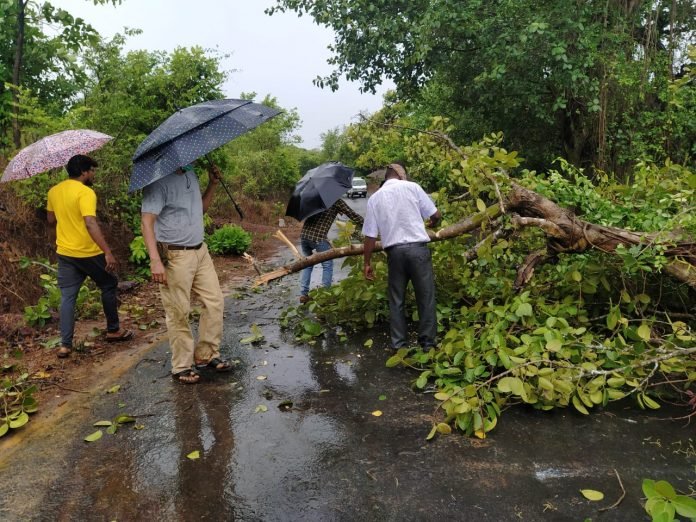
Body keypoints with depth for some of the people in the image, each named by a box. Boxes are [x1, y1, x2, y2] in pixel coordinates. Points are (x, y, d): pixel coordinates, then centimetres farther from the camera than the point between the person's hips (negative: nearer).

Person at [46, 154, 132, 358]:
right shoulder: (85, 192, -18)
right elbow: (91, 224, -29)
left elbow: (51, 219, 19)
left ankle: (65, 344, 8)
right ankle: (113, 330, 22)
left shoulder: (54, 191, 7)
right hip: (88, 253, -7)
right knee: (109, 286, 13)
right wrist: (108, 252, -33)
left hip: (64, 252, 7)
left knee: (67, 297, 9)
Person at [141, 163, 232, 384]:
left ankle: (206, 355, 24)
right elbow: (147, 221, -22)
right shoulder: (158, 181, -15)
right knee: (179, 314, 2)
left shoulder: (190, 173, 10)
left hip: (200, 250, 8)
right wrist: (155, 260, -31)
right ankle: (182, 367, 16)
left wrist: (212, 184, 6)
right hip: (174, 256, -8)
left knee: (215, 302, 10)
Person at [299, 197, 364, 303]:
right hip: (319, 237, -6)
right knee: (327, 265, 10)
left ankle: (303, 294, 18)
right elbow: (352, 214, 2)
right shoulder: (336, 201, 3)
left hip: (304, 235, 6)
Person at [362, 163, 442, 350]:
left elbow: (370, 235, 4)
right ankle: (427, 342, 11)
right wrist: (432, 224, 27)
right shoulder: (412, 187, 2)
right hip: (417, 248, -2)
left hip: (394, 252, 2)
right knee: (426, 296, 7)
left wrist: (367, 263, 11)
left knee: (396, 300, 12)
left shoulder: (375, 197, 7)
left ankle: (399, 344, 16)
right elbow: (436, 215, 4)